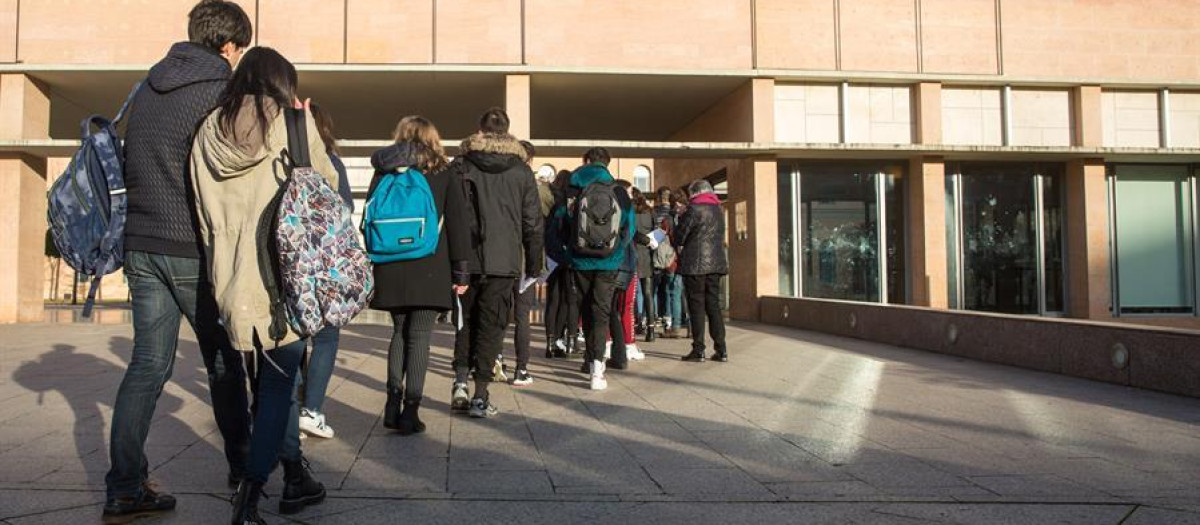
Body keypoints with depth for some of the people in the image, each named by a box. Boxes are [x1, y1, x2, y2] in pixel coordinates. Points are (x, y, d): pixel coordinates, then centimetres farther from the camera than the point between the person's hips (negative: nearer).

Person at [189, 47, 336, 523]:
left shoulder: (210, 131, 9)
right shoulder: (293, 124, -3)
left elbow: (205, 214, 11)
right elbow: (326, 185, 6)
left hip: (233, 278, 5)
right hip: (284, 271, -4)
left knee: (276, 375, 17)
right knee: (280, 378, 3)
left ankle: (295, 477, 26)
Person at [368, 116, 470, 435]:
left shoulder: (383, 172, 8)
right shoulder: (445, 175, 2)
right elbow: (457, 225, -2)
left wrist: (370, 266, 16)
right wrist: (461, 270, 1)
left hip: (391, 270, 3)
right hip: (430, 270, -3)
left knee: (400, 331, 17)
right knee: (419, 336, 2)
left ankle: (393, 402, 7)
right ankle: (410, 411, -1)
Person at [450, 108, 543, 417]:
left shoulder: (461, 166, 3)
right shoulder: (521, 170, 5)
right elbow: (533, 222, 6)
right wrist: (534, 264, 12)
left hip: (466, 260, 1)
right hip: (504, 262, -1)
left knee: (466, 321, 17)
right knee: (492, 325, 4)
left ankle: (460, 381, 6)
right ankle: (480, 397, 4)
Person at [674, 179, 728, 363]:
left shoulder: (694, 209, -10)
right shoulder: (719, 210, 11)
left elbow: (679, 236, -7)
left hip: (695, 265, -6)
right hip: (715, 263, 6)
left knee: (697, 307, -1)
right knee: (713, 305, 9)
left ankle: (698, 350, 1)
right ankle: (721, 350, 8)